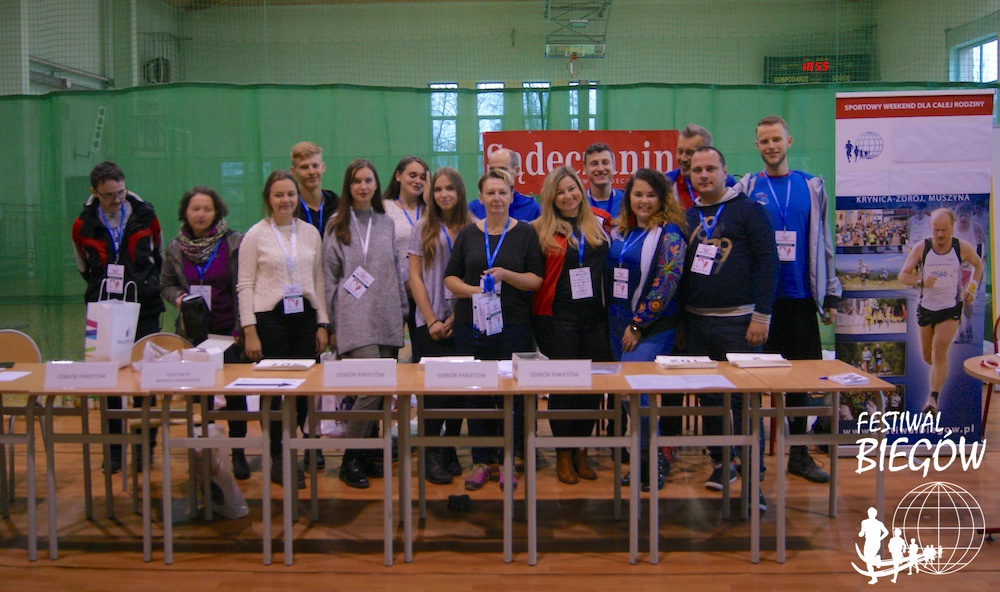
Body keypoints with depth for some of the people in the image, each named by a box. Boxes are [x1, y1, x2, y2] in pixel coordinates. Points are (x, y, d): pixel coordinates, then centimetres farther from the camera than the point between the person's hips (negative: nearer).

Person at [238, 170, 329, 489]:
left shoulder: (310, 232, 10)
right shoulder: (255, 235, 1)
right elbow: (245, 285, -2)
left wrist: (322, 323, 8)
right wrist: (250, 330, -8)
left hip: (304, 316, 3)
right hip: (269, 317, -3)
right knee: (274, 389, -1)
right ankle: (278, 459, 11)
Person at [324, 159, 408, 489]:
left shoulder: (386, 223, 14)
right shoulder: (337, 226, 4)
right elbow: (329, 278, 3)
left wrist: (402, 311, 12)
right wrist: (332, 325, -1)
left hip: (387, 320, 5)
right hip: (354, 320, -4)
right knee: (372, 387, -15)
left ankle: (366, 453, 17)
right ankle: (351, 459, -3)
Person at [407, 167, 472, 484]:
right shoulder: (423, 228, 4)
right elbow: (415, 276, 1)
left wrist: (456, 317, -7)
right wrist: (432, 320, -6)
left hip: (462, 321, 1)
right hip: (430, 321, -1)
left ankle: (450, 451, 17)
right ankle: (431, 455, 5)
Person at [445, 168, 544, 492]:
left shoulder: (526, 233, 4)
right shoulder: (468, 234, 9)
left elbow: (537, 279, 0)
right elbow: (450, 277, 9)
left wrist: (506, 275, -16)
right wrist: (472, 290, -11)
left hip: (513, 326, -2)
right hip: (471, 325, 2)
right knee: (475, 392, 4)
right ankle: (481, 461, 15)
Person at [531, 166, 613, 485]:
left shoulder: (599, 222, 10)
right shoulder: (542, 229, 0)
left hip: (595, 316, 3)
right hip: (557, 317, -3)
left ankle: (582, 452, 20)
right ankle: (563, 455, 13)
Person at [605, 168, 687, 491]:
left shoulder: (669, 233, -7)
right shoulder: (619, 231, 13)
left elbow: (666, 282, -15)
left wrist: (637, 325, -16)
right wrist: (620, 323, 10)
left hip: (652, 326, -6)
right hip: (619, 323, 7)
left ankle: (654, 461, 0)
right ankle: (640, 461, 18)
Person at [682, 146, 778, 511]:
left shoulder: (749, 210, -2)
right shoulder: (687, 217, 12)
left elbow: (768, 261, -7)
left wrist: (761, 316, -13)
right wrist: (680, 318, 10)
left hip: (738, 322, -5)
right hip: (696, 322, 5)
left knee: (743, 400, -4)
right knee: (708, 397, 10)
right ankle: (721, 463, 25)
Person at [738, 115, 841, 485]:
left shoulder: (812, 187, 9)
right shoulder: (746, 189, 3)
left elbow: (822, 242, 10)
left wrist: (830, 295, 7)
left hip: (801, 297, 2)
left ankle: (799, 453, 18)